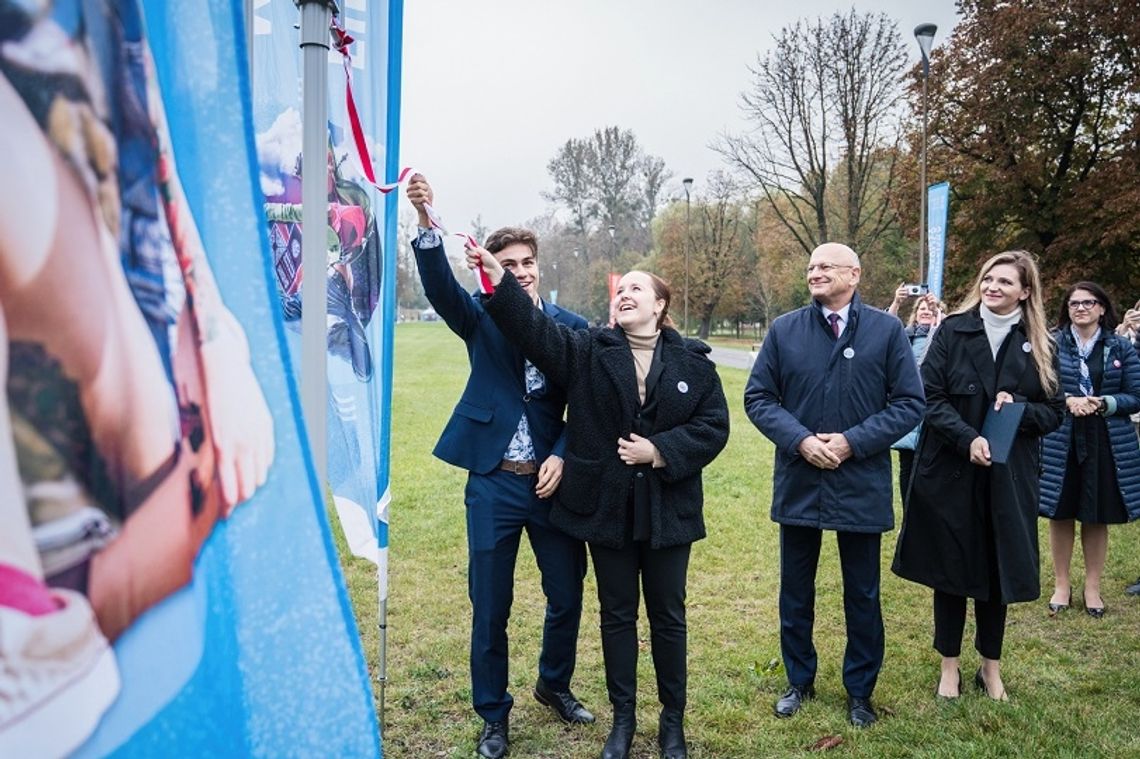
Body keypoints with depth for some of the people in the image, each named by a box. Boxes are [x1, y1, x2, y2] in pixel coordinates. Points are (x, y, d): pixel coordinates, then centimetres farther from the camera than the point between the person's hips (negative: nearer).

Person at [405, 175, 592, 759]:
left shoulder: (571, 327, 2)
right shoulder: (481, 316, 0)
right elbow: (439, 284, -19)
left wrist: (561, 456, -11)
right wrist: (426, 220, -34)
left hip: (554, 480, 2)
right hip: (494, 483, -1)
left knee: (567, 598, 13)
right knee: (490, 609, 8)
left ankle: (554, 685, 41)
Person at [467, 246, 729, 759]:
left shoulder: (693, 361, -1)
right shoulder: (587, 352, -2)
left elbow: (714, 426, -3)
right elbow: (534, 329, -16)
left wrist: (661, 451, -16)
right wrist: (498, 281, -30)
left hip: (668, 510, 0)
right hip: (606, 507, 1)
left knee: (668, 615, 12)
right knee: (617, 615, 13)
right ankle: (623, 718, 30)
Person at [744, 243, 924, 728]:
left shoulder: (887, 330, -2)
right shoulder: (784, 330, 2)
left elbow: (909, 403, -5)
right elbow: (758, 397, 0)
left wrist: (852, 442, -16)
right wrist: (800, 440, -15)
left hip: (862, 485, -1)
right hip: (798, 483, 2)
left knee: (863, 595, 12)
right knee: (795, 592, 14)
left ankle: (860, 691, 31)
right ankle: (799, 682, 34)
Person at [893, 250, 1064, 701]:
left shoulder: (1038, 345, 4)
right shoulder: (953, 331, -2)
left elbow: (1054, 412, 6)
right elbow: (930, 397, -7)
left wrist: (1017, 407, -14)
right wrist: (968, 439, -20)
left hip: (1008, 477, 2)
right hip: (950, 471, -2)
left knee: (997, 569, 11)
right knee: (950, 567, 7)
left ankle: (991, 666, 29)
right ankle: (950, 665, 23)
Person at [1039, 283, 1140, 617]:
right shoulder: (1052, 342, 0)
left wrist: (1103, 403, -15)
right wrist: (1067, 401, -18)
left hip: (1106, 444, 1)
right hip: (1060, 442, -1)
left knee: (1097, 518, 9)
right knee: (1060, 515, 7)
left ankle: (1092, 587, 25)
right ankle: (1061, 585, 22)